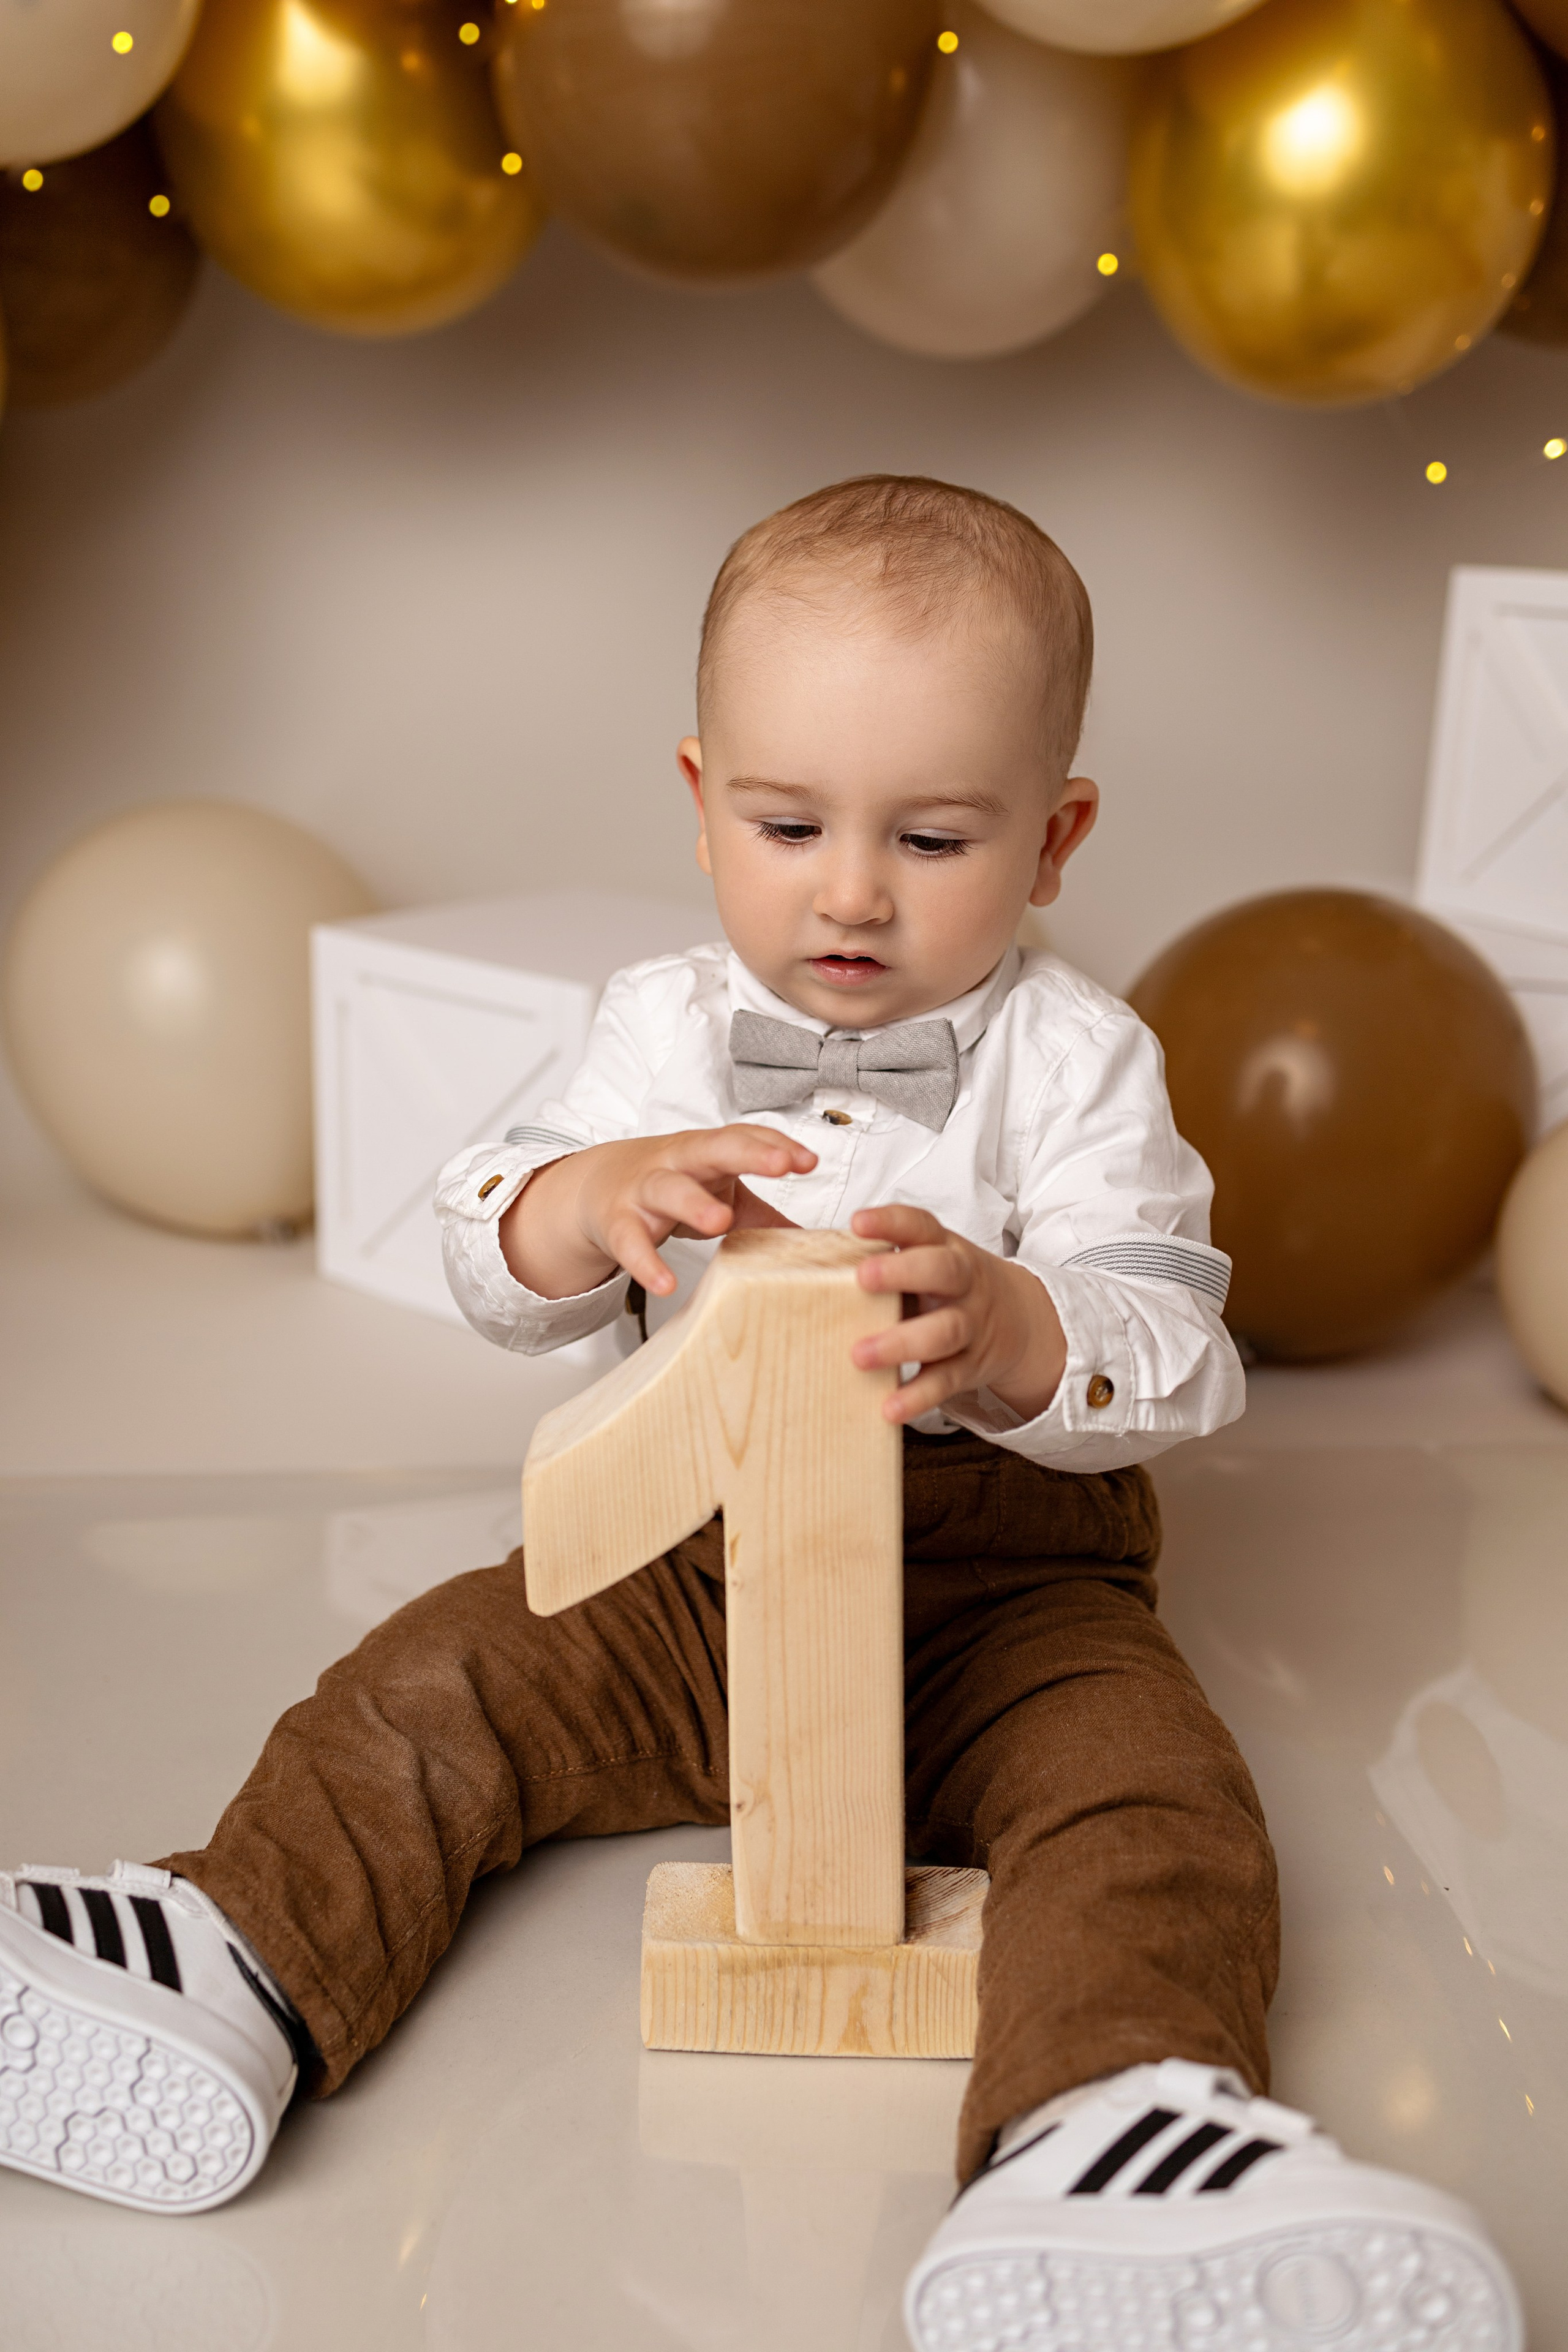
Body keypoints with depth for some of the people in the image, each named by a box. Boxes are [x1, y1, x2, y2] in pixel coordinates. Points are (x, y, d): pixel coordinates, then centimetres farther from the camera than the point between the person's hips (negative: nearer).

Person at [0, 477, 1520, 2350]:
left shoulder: (1073, 1058, -4)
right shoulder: (666, 1025, 5)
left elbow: (1169, 1359, -12)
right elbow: (491, 1271, 0)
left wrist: (1012, 1333, -37)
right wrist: (594, 1202, -25)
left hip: (1002, 1580, -3)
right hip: (691, 1558, 3)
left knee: (1151, 1800, -28)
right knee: (427, 1693, -11)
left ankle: (1108, 2135, -45)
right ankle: (228, 1978, -13)